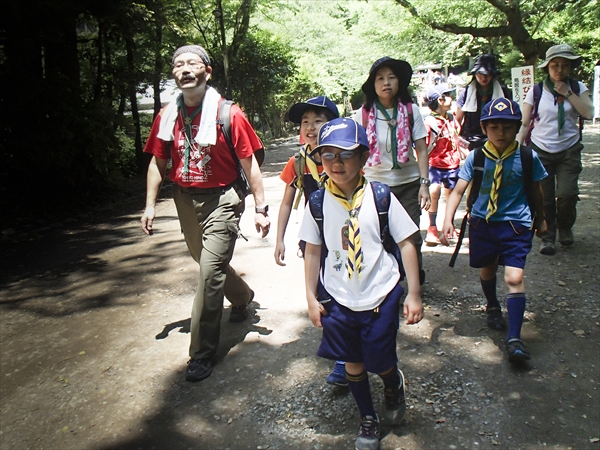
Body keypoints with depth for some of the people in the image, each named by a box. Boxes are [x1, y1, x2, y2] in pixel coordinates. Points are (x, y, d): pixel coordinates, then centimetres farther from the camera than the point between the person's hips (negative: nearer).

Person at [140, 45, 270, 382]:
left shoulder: (228, 114, -12)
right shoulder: (167, 116, 2)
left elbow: (249, 162, -9)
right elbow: (158, 163, 10)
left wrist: (261, 208, -11)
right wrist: (150, 205, 5)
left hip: (222, 201, -6)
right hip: (186, 200, 6)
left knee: (210, 272, -10)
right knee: (208, 263, 21)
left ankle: (203, 353, 2)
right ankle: (243, 297, 51)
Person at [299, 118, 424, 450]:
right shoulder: (318, 202, -5)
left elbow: (406, 243, -6)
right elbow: (313, 251, 3)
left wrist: (414, 295, -5)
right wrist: (311, 297, 4)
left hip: (381, 296, -2)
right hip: (338, 298, 2)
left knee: (381, 363, 7)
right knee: (353, 363, 14)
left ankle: (394, 386, 44)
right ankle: (368, 420, 38)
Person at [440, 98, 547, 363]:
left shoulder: (527, 157, -7)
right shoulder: (476, 157, -8)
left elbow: (536, 191, 8)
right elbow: (458, 190, -10)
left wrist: (540, 219, 20)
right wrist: (448, 220, -22)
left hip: (516, 225, -2)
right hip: (482, 222, 2)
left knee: (514, 277, -13)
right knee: (487, 269, 21)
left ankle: (514, 338, -6)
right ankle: (492, 307, 51)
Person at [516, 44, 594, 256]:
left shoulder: (577, 88, 4)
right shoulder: (536, 92, 0)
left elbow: (588, 113, -10)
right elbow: (524, 124, 1)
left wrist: (567, 93, -13)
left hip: (569, 150, 1)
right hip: (541, 151, 0)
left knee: (567, 193, -12)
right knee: (544, 198, -1)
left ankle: (565, 227, 17)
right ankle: (547, 237, 16)